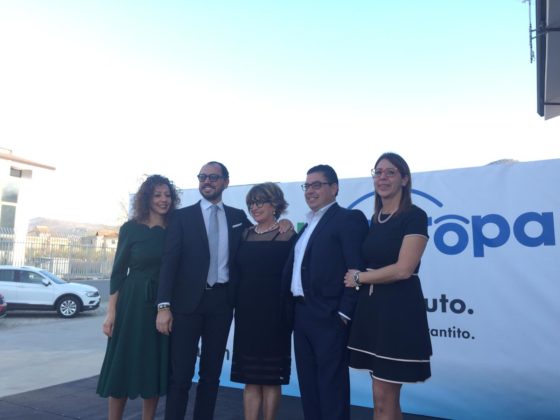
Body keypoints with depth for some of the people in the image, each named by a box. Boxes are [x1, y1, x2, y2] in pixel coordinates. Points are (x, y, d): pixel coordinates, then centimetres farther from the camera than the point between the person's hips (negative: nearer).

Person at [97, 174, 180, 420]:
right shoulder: (131, 228, -1)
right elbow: (118, 271, -1)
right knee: (124, 364, 4)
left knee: (155, 366, 10)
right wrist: (111, 312, -6)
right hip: (133, 304, -2)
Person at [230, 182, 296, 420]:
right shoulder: (245, 235, 9)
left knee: (271, 378, 6)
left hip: (273, 314, -4)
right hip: (247, 313, 4)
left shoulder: (288, 236, -4)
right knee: (250, 378, 9)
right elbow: (237, 272, 11)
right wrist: (237, 304, 2)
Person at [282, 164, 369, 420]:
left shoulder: (349, 219, -7)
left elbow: (357, 269, -15)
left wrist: (344, 313, -19)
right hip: (302, 315, 8)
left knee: (332, 384, 1)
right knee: (308, 383, 16)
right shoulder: (308, 225, 19)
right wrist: (292, 307, 10)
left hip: (329, 316, -8)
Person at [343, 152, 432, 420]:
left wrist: (359, 278, -8)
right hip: (371, 310, 7)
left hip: (399, 311, -7)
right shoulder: (375, 220, 13)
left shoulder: (414, 216, -8)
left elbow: (403, 269, -17)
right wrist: (359, 279, 3)